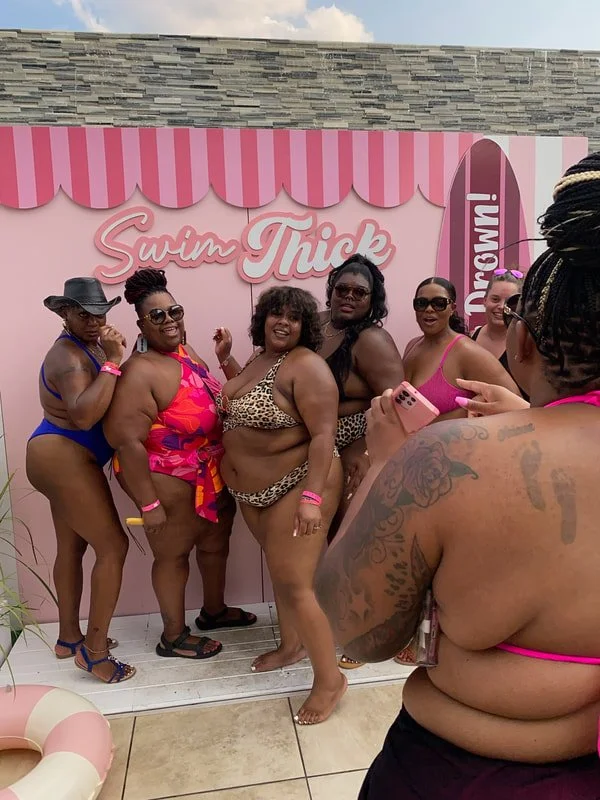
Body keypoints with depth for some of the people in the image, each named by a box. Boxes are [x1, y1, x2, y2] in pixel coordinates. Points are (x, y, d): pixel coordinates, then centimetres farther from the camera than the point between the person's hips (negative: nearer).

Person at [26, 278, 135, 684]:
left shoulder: (88, 346, 9)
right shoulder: (69, 356, -20)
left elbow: (111, 401, 8)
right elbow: (84, 415, -35)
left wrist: (115, 356, -4)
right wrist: (112, 362, -33)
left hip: (64, 459, 10)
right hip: (63, 460, -10)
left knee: (72, 547, 18)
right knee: (113, 546, -7)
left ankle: (69, 637, 32)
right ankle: (94, 650, 3)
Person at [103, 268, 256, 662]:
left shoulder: (187, 354, 3)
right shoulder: (140, 372, -25)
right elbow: (126, 441, -29)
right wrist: (149, 503, -27)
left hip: (210, 473, 9)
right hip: (168, 479, -9)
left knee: (217, 538, 23)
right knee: (173, 553, 8)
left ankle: (214, 610, 47)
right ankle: (174, 637, 31)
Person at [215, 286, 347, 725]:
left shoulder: (307, 367, -20)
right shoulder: (259, 357, 7)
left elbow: (323, 436, -25)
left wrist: (312, 497, -31)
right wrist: (226, 359, 15)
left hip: (294, 487, -9)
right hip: (254, 491, 9)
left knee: (295, 583, -6)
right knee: (281, 569, 21)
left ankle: (330, 678, 10)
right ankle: (292, 645, 40)